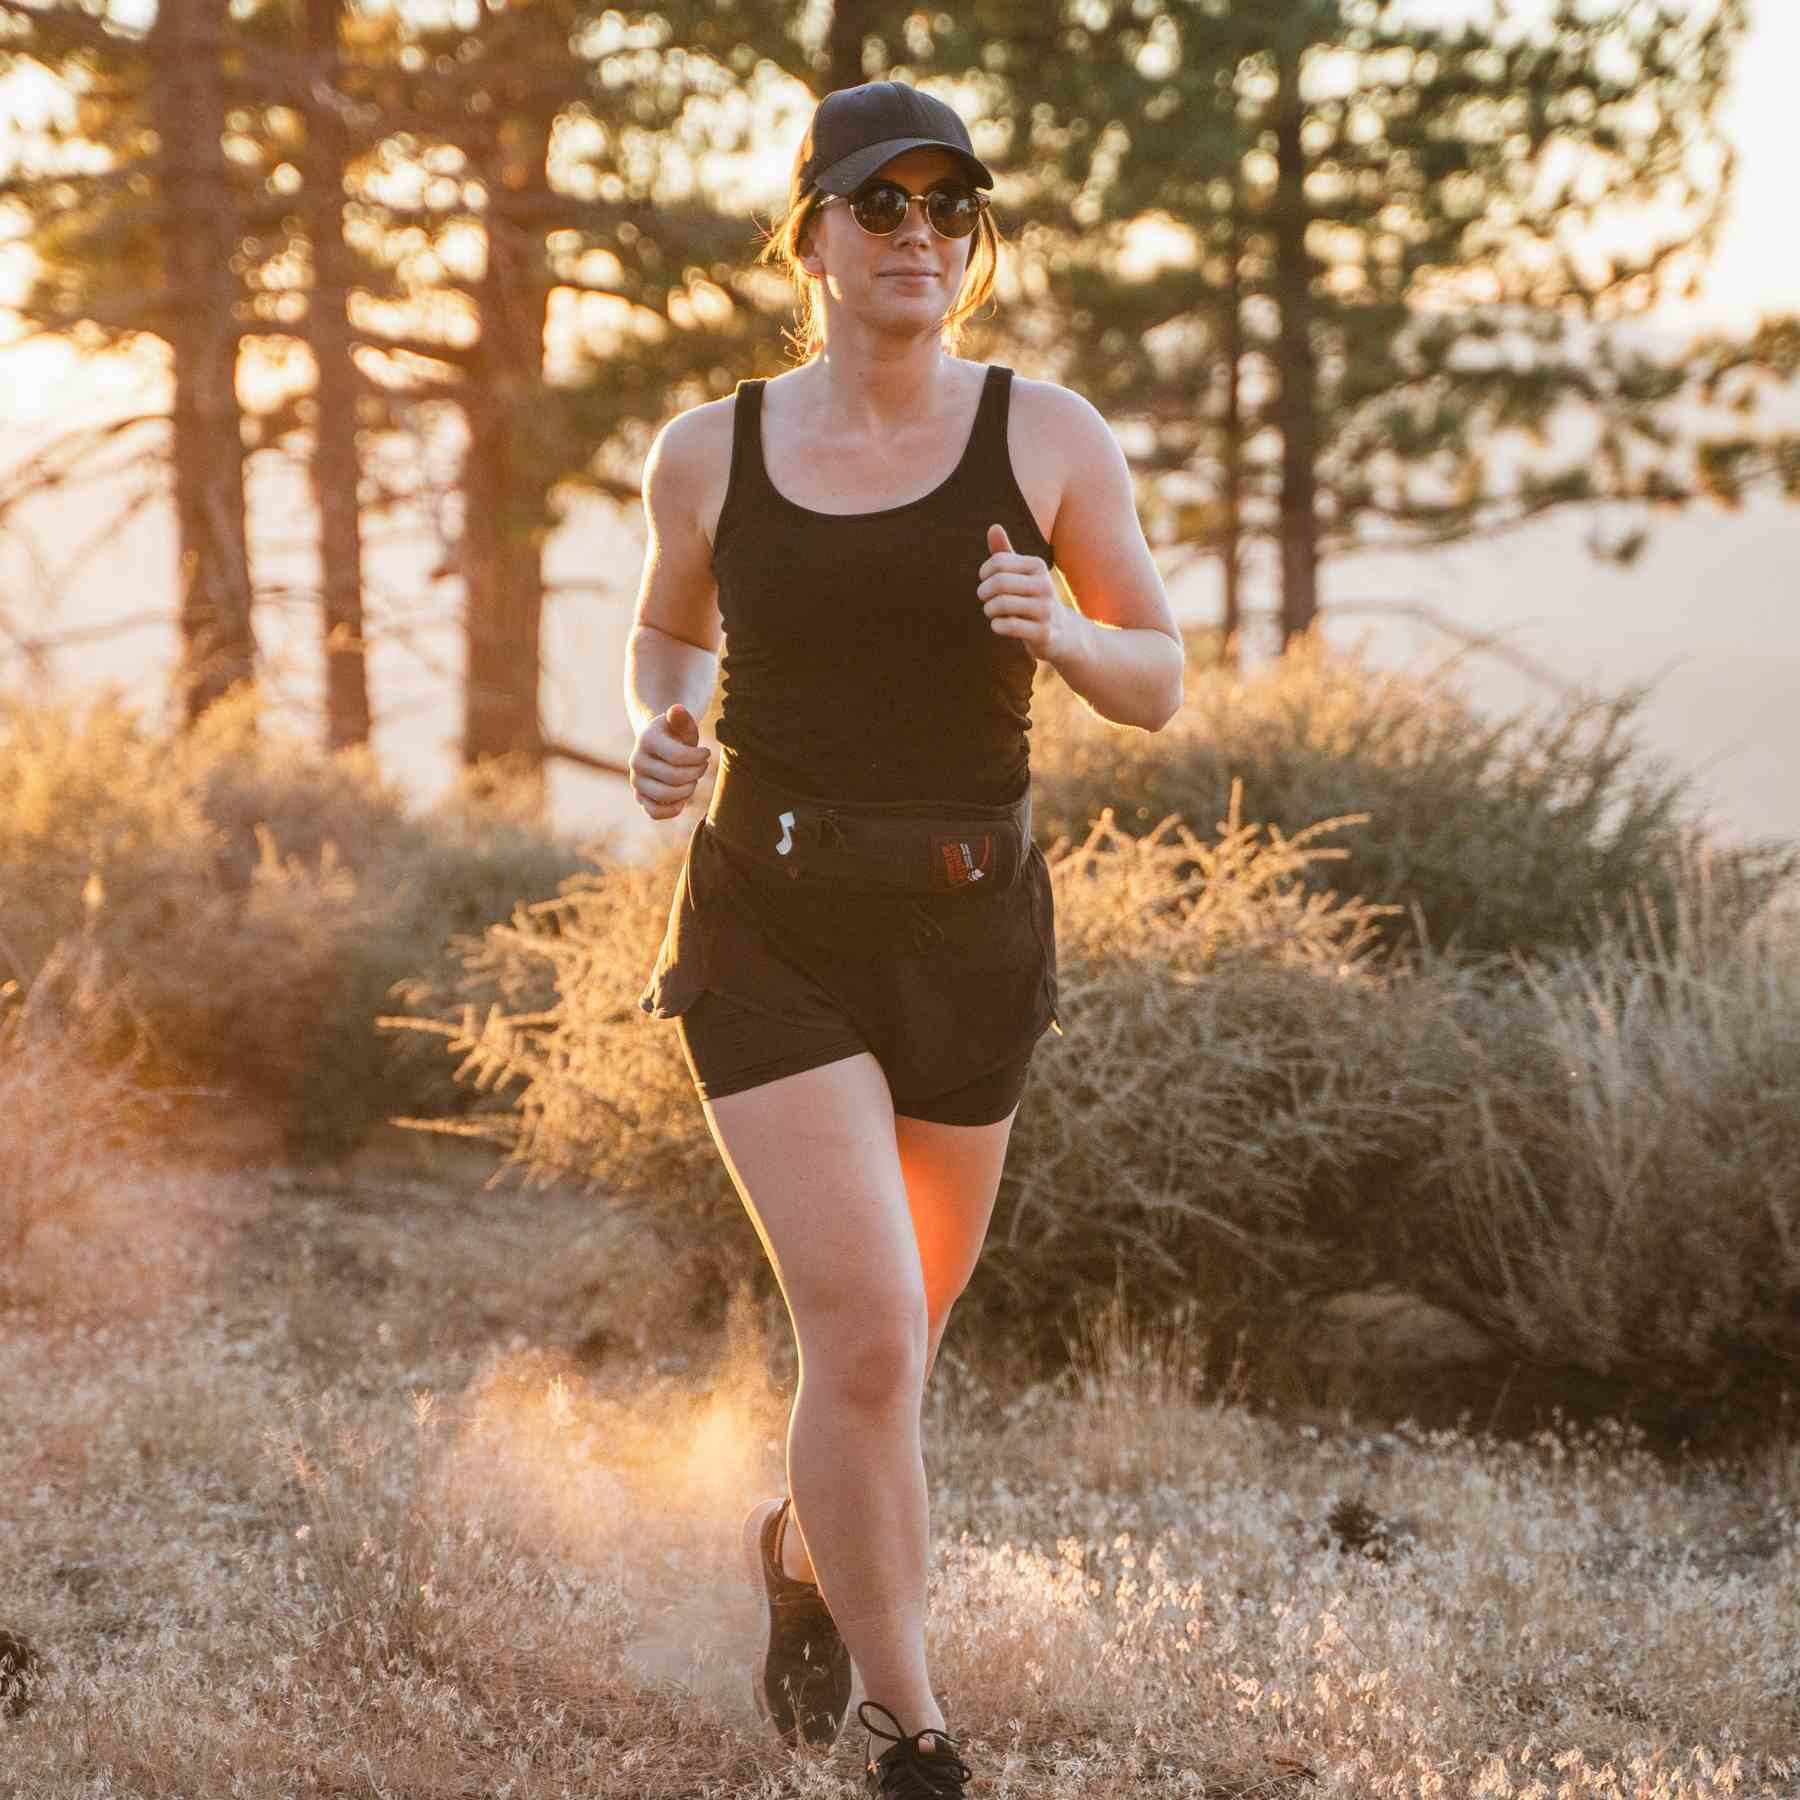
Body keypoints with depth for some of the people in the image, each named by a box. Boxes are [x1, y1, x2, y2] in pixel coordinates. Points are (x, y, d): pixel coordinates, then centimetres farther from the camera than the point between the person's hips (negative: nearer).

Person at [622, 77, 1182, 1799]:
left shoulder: (1049, 435, -4)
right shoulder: (709, 452, -1)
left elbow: (1158, 685, 2)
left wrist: (1058, 633, -21)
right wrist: (655, 734, -5)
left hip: (968, 944, 1)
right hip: (767, 942, -1)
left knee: (885, 1338, 17)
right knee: (867, 1334, -16)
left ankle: (798, 1546, 51)